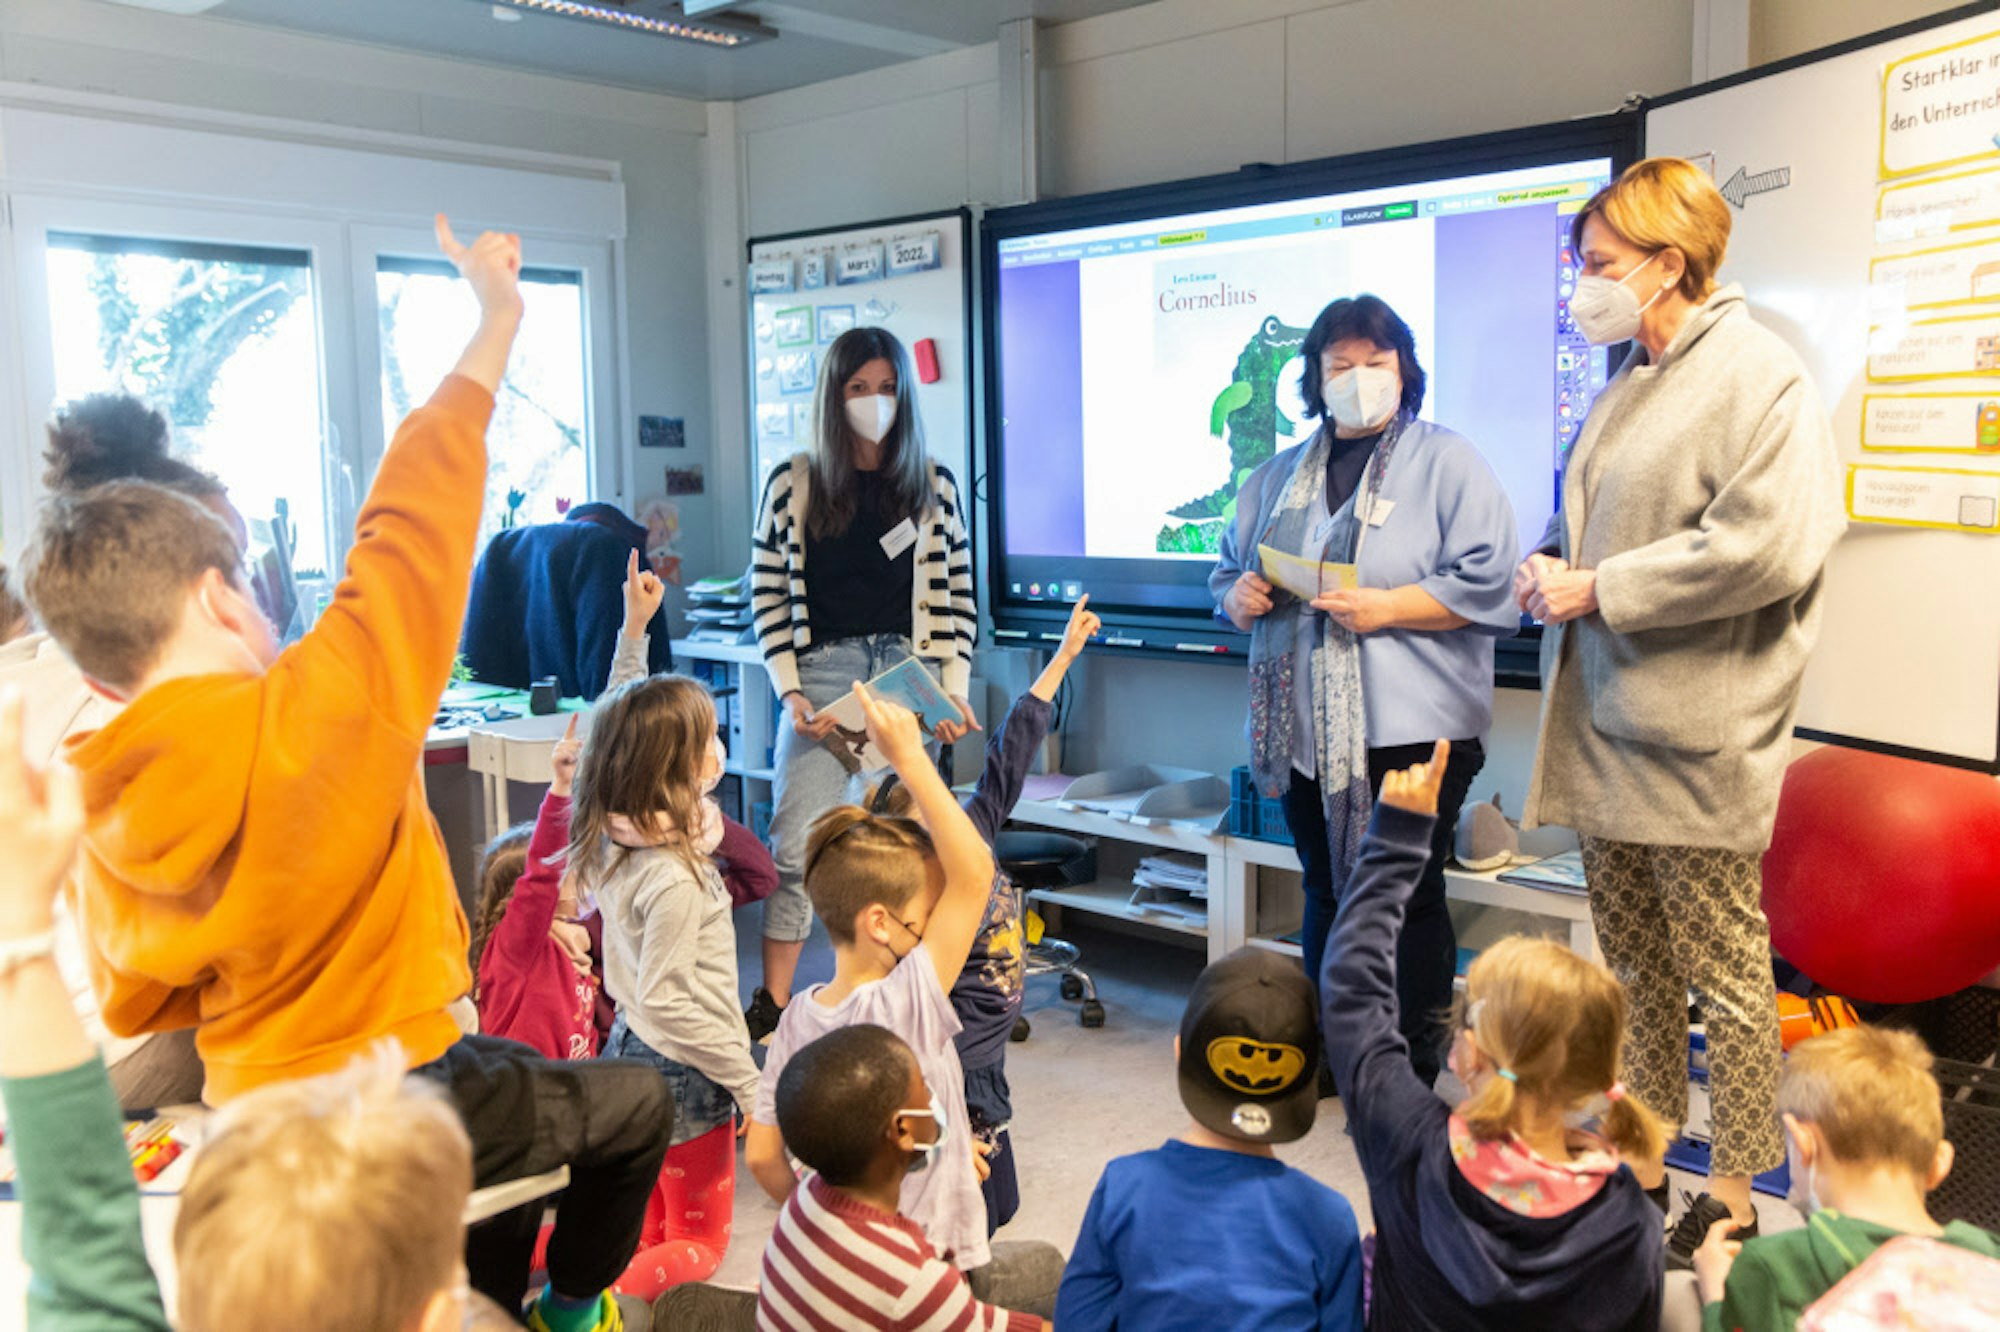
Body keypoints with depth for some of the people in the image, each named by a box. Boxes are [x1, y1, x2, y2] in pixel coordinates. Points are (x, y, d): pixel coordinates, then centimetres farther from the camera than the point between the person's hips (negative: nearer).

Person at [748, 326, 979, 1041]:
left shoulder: (935, 486, 8)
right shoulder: (792, 485, 4)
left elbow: (957, 596, 8)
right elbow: (768, 594, 5)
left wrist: (955, 691, -2)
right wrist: (789, 691, -5)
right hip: (822, 672, -1)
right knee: (796, 844, -5)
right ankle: (772, 1003, 7)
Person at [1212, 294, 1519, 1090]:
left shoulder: (1447, 462, 0)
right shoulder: (1279, 477, 17)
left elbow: (1486, 582, -10)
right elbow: (1229, 569, 22)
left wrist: (1384, 607, -18)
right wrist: (1240, 597, -1)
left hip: (1411, 731, -6)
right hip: (1307, 729, 6)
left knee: (1407, 897, 0)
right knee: (1325, 890, 15)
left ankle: (1413, 1074, 13)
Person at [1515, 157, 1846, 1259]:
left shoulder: (1757, 374, -10)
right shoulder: (1626, 380, 16)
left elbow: (1766, 544, -23)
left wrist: (1597, 590, -17)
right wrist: (1548, 569, 4)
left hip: (1694, 737, -8)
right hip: (1604, 723, 8)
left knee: (1724, 971, 3)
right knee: (1632, 960, 17)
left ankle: (1734, 1197, 17)